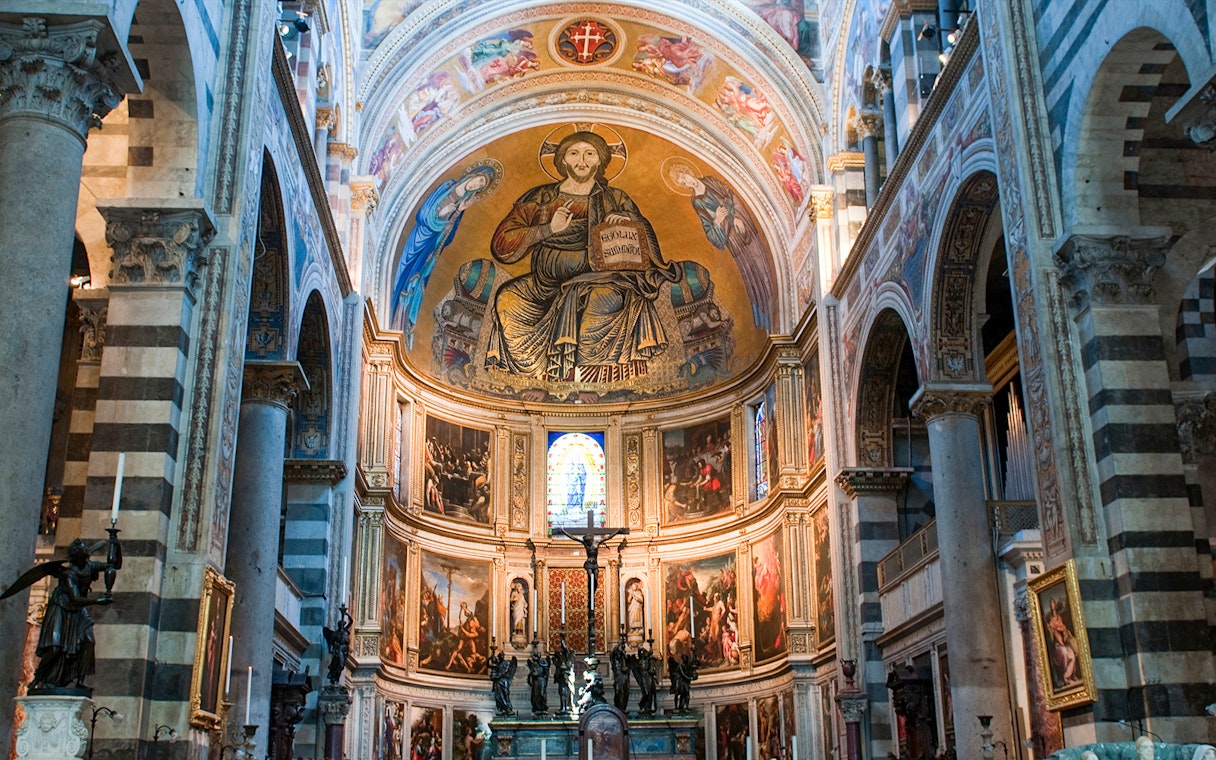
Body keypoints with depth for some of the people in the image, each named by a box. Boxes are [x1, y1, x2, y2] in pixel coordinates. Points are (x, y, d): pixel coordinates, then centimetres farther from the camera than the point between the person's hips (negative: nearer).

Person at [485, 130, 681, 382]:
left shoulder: (616, 200, 15)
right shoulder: (541, 198, 12)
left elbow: (647, 251, 7)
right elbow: (502, 244, 3)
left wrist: (630, 223, -13)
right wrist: (549, 229, -9)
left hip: (599, 281, -1)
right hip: (548, 284, 1)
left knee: (609, 298, -34)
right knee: (509, 300, -26)